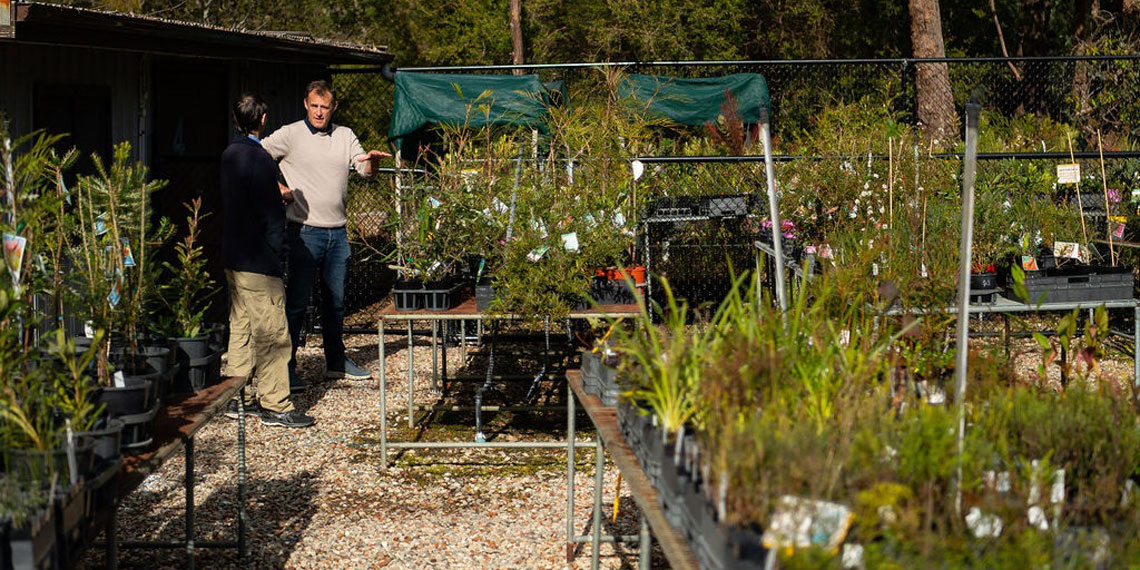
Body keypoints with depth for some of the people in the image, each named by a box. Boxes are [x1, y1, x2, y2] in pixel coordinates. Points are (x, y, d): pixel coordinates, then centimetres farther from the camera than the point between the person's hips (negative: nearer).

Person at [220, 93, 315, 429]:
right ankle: (275, 407, -2)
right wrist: (280, 253, -12)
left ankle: (238, 399, 20)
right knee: (271, 333, -5)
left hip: (233, 259, 9)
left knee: (240, 328, 15)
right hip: (259, 262, -9)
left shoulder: (230, 155, 11)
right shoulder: (258, 158, -16)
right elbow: (271, 212, -17)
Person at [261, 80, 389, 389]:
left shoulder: (345, 136, 11)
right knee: (297, 300, -5)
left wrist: (372, 160, -19)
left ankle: (336, 362, 24)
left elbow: (365, 170, 3)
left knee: (335, 300, 13)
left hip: (337, 232, 5)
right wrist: (280, 189, -11)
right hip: (305, 232, -5)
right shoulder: (290, 135, -3)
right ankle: (287, 366, 0)